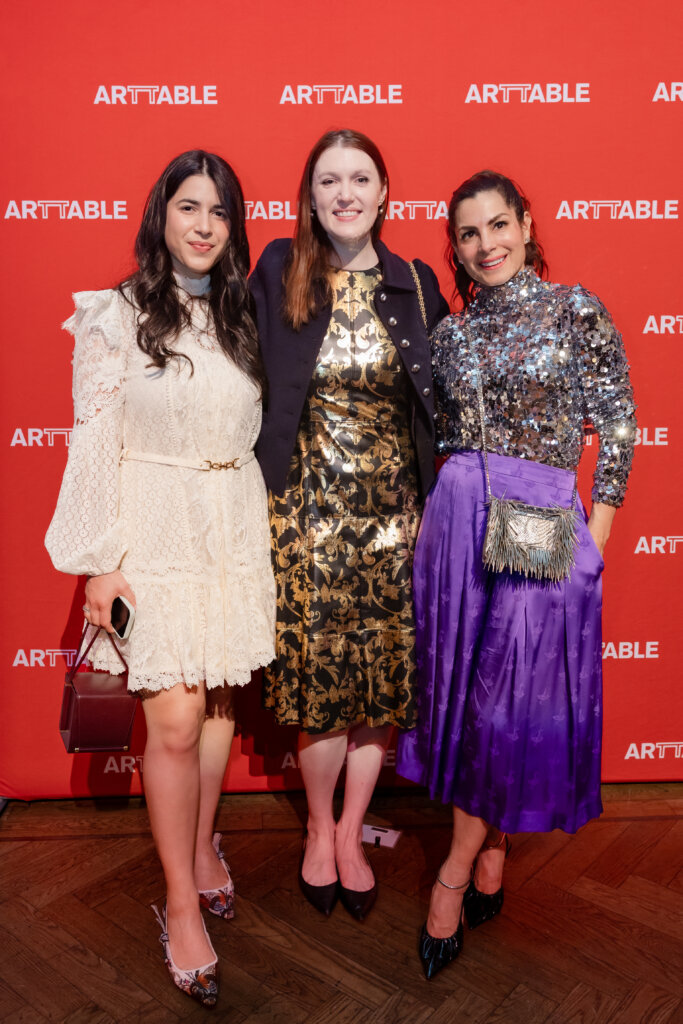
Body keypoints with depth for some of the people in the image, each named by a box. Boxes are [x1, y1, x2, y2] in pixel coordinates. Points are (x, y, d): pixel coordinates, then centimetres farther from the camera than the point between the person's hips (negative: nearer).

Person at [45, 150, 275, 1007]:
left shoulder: (242, 317, 10)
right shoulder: (116, 317, -3)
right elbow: (94, 443, -6)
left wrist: (264, 532, 11)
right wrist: (101, 560, -9)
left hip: (236, 526, 4)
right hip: (155, 529, -4)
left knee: (220, 701, 13)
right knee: (174, 720, -3)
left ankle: (203, 848, 37)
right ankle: (182, 903, 16)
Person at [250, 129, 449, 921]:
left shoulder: (417, 285, 6)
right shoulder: (278, 273, 1)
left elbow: (440, 400, 11)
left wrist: (438, 503, 6)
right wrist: (259, 486, -5)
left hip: (393, 510, 2)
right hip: (308, 509, -2)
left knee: (384, 677, 7)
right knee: (321, 673, 2)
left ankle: (351, 833, 30)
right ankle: (319, 828, 30)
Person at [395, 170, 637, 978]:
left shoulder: (574, 310, 0)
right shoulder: (450, 333, 11)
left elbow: (616, 420, -1)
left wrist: (597, 527, -5)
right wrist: (433, 512, 8)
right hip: (458, 517, 4)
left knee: (521, 689, 2)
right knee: (466, 683, 7)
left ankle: (458, 870, 19)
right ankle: (489, 852, 28)